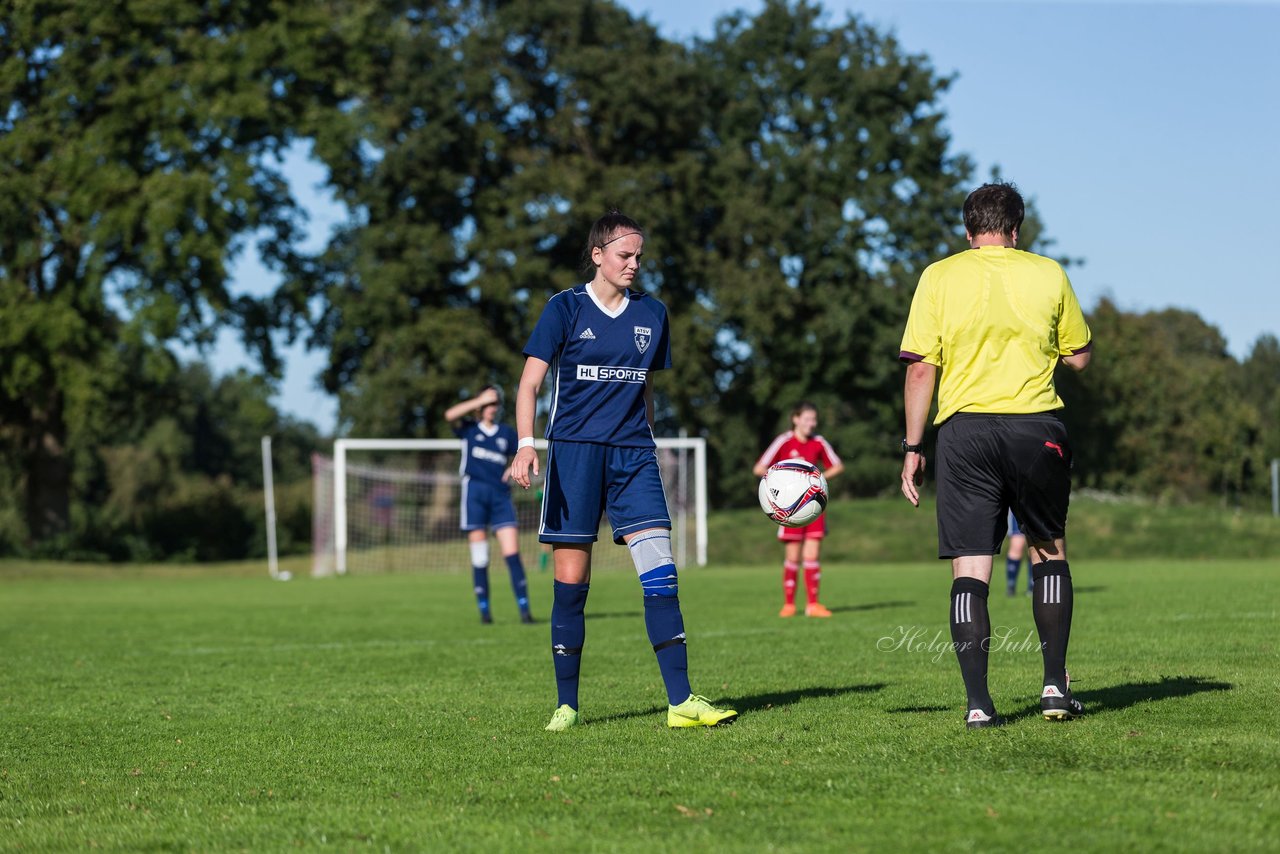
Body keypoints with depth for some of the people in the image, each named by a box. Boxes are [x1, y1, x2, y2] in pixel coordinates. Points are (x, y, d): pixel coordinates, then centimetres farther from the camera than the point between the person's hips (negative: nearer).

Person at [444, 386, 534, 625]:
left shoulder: (506, 432, 16)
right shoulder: (469, 430, 10)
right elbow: (450, 415, -9)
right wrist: (480, 400, -8)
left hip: (501, 495, 1)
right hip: (474, 492, -1)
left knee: (512, 553, -10)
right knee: (479, 557, -3)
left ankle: (524, 609, -13)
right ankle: (484, 609, 4)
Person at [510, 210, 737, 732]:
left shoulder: (651, 314, 12)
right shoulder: (566, 307, 1)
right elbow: (530, 382, -2)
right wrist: (526, 445, -16)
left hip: (632, 453, 3)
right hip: (573, 451, -3)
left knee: (660, 574, -10)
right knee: (570, 581, -1)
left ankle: (680, 700, -10)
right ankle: (567, 704, 10)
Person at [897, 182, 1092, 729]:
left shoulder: (938, 277, 3)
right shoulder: (1048, 275, 5)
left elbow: (921, 369, -1)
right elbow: (1079, 356, 13)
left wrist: (913, 447, 4)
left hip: (965, 428, -1)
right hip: (1036, 427, 1)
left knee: (969, 568, 1)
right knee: (1049, 550, 18)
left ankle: (978, 702, -5)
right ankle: (1055, 685, 13)